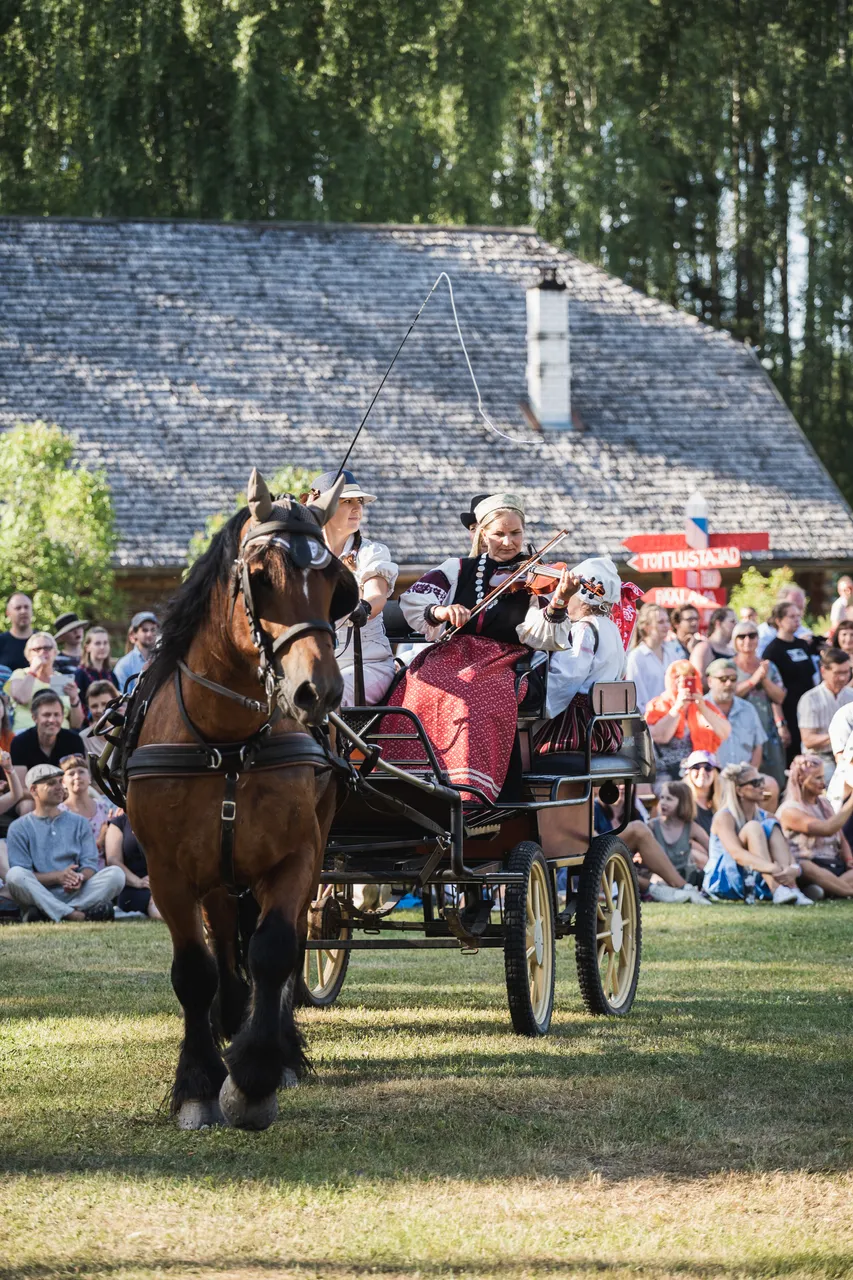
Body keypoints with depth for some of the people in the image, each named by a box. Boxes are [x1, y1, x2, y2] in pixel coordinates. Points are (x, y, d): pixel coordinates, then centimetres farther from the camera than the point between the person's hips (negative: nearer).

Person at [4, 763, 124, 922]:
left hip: (77, 894, 3)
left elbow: (90, 864, 10)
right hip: (40, 897, -3)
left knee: (115, 873, -23)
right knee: (15, 875, -33)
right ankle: (75, 914, -40)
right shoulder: (19, 828, 9)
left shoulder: (79, 823, 20)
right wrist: (57, 877, -19)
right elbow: (22, 877, -3)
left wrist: (80, 878, -16)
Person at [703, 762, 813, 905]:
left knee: (772, 827, -13)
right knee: (753, 827, -24)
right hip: (724, 881, -5)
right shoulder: (724, 817, -13)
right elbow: (737, 854, -31)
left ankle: (791, 888, -32)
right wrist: (773, 868, -47)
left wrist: (794, 868, -32)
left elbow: (787, 853, -6)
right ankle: (776, 891, -43)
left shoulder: (766, 817, 5)